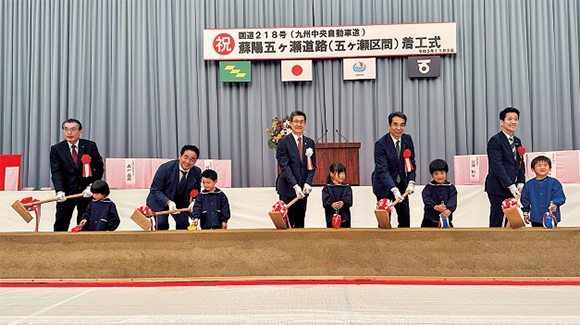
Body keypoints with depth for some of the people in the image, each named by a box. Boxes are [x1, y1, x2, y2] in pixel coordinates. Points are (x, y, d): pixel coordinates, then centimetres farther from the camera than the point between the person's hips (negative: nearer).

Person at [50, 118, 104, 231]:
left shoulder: (90, 146, 2)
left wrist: (91, 186, -10)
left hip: (86, 193, 0)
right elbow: (56, 172, -6)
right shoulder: (56, 149, 2)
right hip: (66, 194, 0)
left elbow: (99, 167, 2)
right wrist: (60, 191, -21)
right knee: (60, 225, 0)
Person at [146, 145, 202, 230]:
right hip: (161, 201, -3)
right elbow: (155, 190, -18)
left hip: (180, 202, 3)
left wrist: (192, 202, -18)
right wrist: (168, 202, -33)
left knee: (183, 223, -16)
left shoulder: (197, 172, -12)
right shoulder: (165, 168, -23)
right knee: (161, 224, -20)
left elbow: (196, 191, 4)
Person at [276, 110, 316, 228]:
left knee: (300, 223, 10)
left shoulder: (310, 142, 10)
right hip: (287, 189, -5)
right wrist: (295, 186, -19)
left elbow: (312, 166, 8)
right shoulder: (283, 142, -4)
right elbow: (284, 166, -10)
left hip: (303, 188, 5)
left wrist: (308, 183, -7)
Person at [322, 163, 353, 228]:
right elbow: (325, 200, -9)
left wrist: (343, 202, -27)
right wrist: (332, 204, -31)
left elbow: (349, 199, -5)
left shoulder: (347, 187, 11)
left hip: (345, 217, 2)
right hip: (331, 217, -2)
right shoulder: (327, 188, 5)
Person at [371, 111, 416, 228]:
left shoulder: (407, 139, -3)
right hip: (384, 185, -5)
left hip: (401, 183, 5)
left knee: (405, 217, 6)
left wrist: (411, 182, -7)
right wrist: (394, 190, -36)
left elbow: (411, 162, 6)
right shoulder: (380, 144, -20)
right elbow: (382, 170, -26)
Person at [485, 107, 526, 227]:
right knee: (497, 222, -4)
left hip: (513, 188, 7)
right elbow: (497, 165, -16)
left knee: (508, 222, 7)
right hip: (498, 189, -7)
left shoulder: (517, 141, 17)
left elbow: (521, 164, 19)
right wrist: (510, 185, -19)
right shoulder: (495, 141, -9)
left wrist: (520, 183, 4)